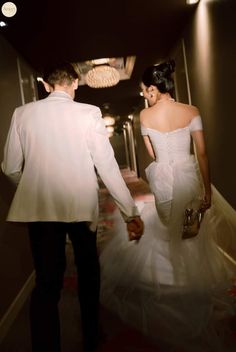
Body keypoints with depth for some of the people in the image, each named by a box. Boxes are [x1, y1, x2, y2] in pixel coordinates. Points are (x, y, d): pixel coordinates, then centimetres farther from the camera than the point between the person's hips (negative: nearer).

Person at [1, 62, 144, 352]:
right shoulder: (88, 113, -7)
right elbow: (107, 165, -11)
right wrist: (130, 213, -6)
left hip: (39, 208, 1)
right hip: (81, 206, 0)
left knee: (46, 281, 9)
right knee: (88, 272, 21)